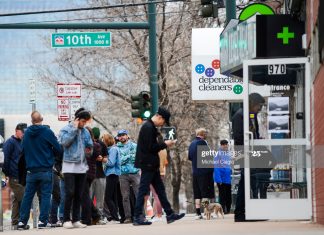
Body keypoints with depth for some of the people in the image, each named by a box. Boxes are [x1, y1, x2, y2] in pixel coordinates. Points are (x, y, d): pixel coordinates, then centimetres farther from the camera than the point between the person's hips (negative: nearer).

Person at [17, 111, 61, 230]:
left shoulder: (27, 133, 4)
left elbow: (23, 150, 13)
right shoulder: (47, 132, -7)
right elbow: (58, 149, -4)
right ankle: (43, 221, -6)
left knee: (27, 196, 7)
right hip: (45, 170, -3)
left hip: (31, 170, 3)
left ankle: (22, 221, 3)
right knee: (45, 195, 0)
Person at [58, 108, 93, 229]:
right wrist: (74, 128, -12)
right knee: (70, 193, -11)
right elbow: (64, 142, -18)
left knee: (78, 195, 6)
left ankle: (76, 220, 9)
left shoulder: (85, 132, 13)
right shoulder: (66, 129, -1)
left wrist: (89, 151, -1)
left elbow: (90, 146, 22)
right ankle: (66, 220, -6)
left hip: (82, 167, 5)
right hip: (69, 166, -5)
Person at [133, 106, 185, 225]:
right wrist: (165, 144, -11)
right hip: (147, 164, -11)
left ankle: (170, 214, 15)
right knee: (143, 190, -8)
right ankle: (137, 217, -7)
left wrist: (164, 143, 9)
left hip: (151, 165, 11)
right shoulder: (148, 127, -16)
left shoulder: (151, 127, 16)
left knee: (160, 189, 12)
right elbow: (150, 147, -22)